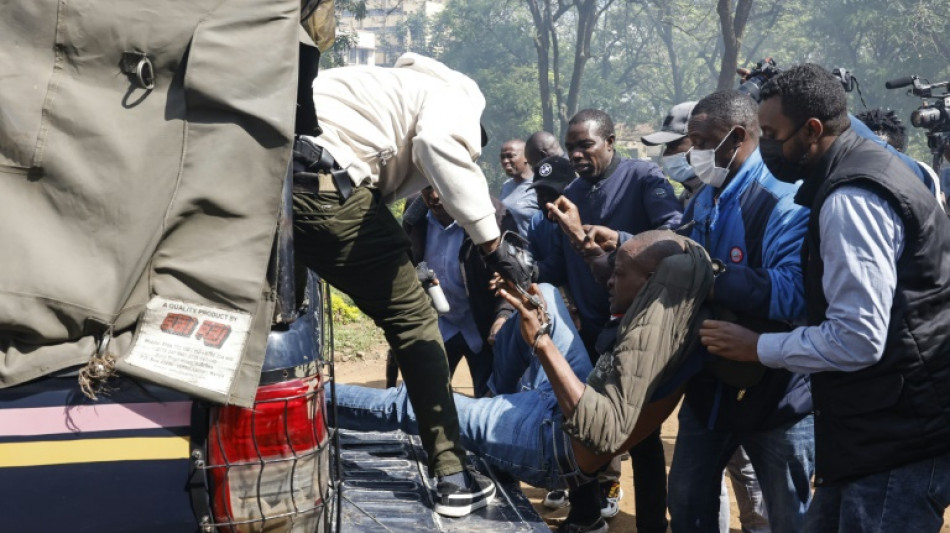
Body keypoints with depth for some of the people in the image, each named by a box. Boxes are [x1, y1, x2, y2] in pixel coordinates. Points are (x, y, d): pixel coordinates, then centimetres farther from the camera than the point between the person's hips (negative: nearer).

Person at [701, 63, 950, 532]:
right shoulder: (861, 169, 12)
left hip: (900, 433, -10)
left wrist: (757, 347, -13)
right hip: (889, 422, 10)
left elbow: (857, 339, -26)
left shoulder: (849, 200, -21)